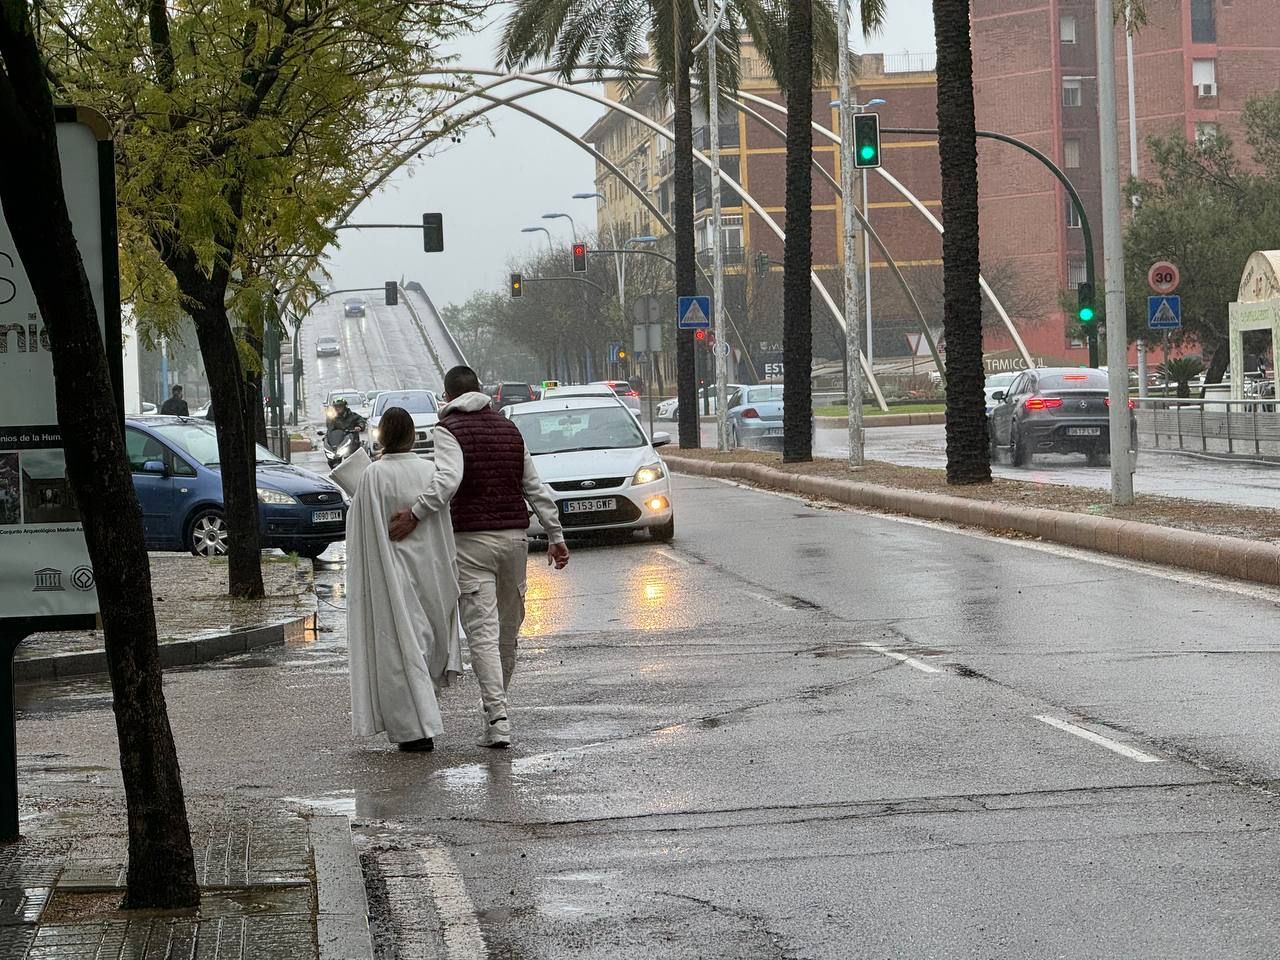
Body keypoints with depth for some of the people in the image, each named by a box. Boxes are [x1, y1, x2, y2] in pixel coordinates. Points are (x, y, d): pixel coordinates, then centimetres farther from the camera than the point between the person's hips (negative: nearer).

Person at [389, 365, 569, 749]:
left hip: (471, 539, -5)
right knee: (509, 628, 15)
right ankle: (494, 705, 26)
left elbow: (447, 479, -24)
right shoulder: (509, 428, 14)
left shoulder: (449, 429, -5)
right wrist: (556, 536, 18)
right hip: (514, 535, 5)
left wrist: (415, 515, -24)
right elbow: (536, 488, 15)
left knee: (482, 631, -7)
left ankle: (497, 719, -15)